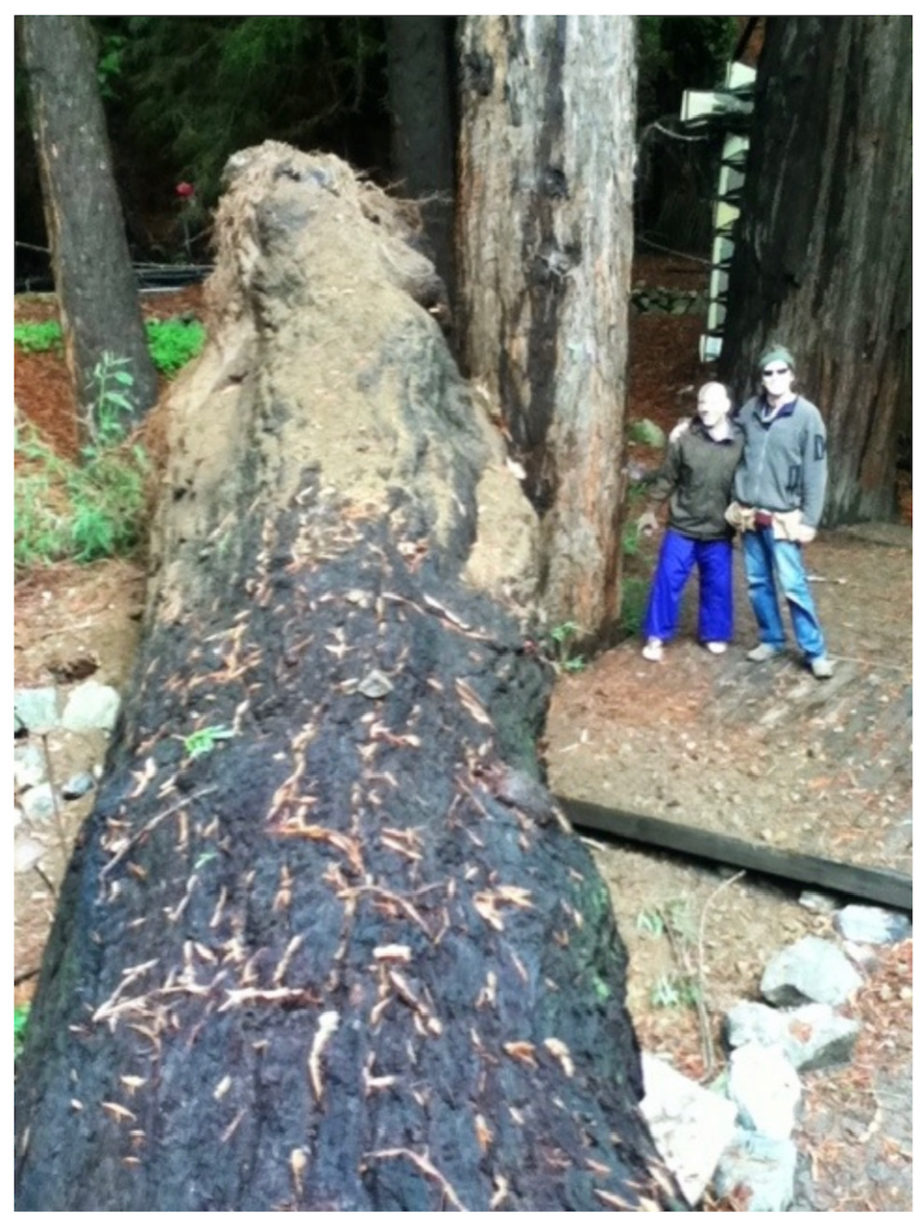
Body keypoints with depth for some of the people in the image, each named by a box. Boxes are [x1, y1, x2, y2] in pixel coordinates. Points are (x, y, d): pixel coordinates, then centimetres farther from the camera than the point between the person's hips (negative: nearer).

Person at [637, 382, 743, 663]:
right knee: (667, 581, 1)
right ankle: (656, 637, 13)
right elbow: (666, 478, 2)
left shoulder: (740, 444, -6)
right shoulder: (684, 440, -7)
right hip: (681, 528, -1)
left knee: (717, 586, 11)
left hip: (719, 533, 1)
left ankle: (714, 634, 30)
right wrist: (651, 511, 8)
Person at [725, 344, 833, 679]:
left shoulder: (807, 415, -8)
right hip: (749, 515, 5)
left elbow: (815, 472, -8)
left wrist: (810, 520, -10)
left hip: (782, 518, -4)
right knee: (757, 582, 12)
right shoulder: (750, 409, 4)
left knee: (793, 586, -4)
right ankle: (771, 639, 27)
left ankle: (815, 651, 7)